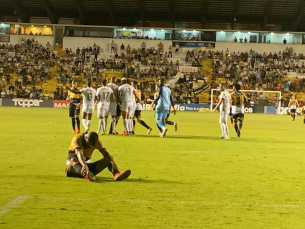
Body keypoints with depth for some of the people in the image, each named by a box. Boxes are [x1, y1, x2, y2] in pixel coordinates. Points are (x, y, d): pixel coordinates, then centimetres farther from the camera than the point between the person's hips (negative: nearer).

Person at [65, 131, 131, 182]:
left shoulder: (97, 141, -6)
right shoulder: (77, 139, -21)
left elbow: (106, 154, -15)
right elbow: (79, 154, -39)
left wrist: (114, 165, -33)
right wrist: (84, 165, -57)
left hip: (87, 166, 4)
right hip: (72, 167, -4)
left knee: (108, 159, -16)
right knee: (74, 160, -42)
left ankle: (117, 174, -47)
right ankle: (86, 174, -72)